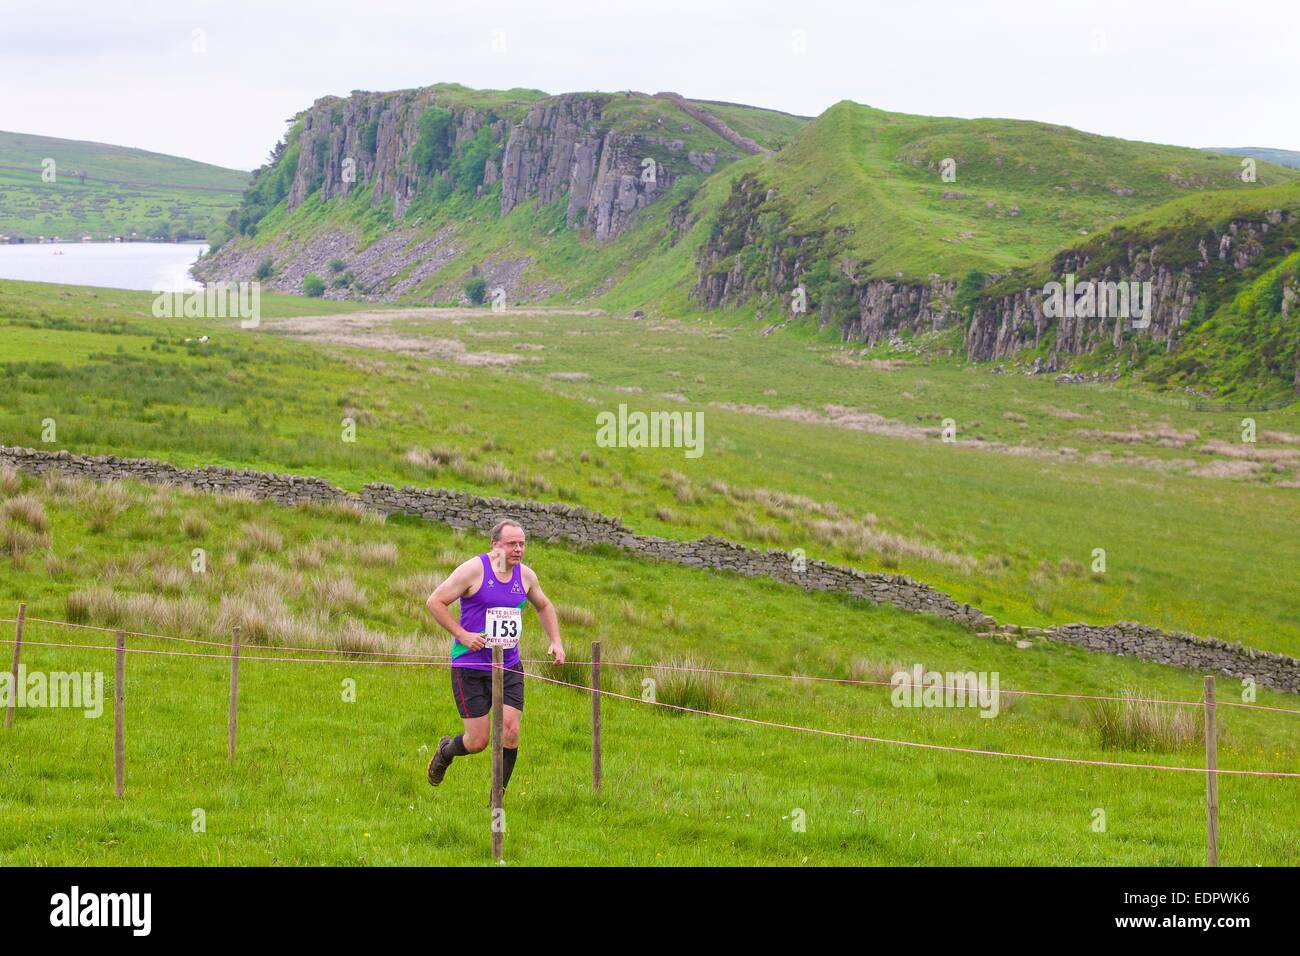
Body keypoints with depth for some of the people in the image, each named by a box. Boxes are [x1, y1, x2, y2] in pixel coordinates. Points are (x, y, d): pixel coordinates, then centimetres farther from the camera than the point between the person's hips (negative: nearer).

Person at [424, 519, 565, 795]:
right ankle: (445, 751, 32)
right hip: (470, 667, -4)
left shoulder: (525, 575, 6)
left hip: (508, 668, 5)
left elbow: (544, 606, 26)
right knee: (478, 741, -4)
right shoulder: (474, 569, -11)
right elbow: (435, 601, -10)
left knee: (510, 733, -10)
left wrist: (556, 642, 13)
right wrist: (462, 634, -16)